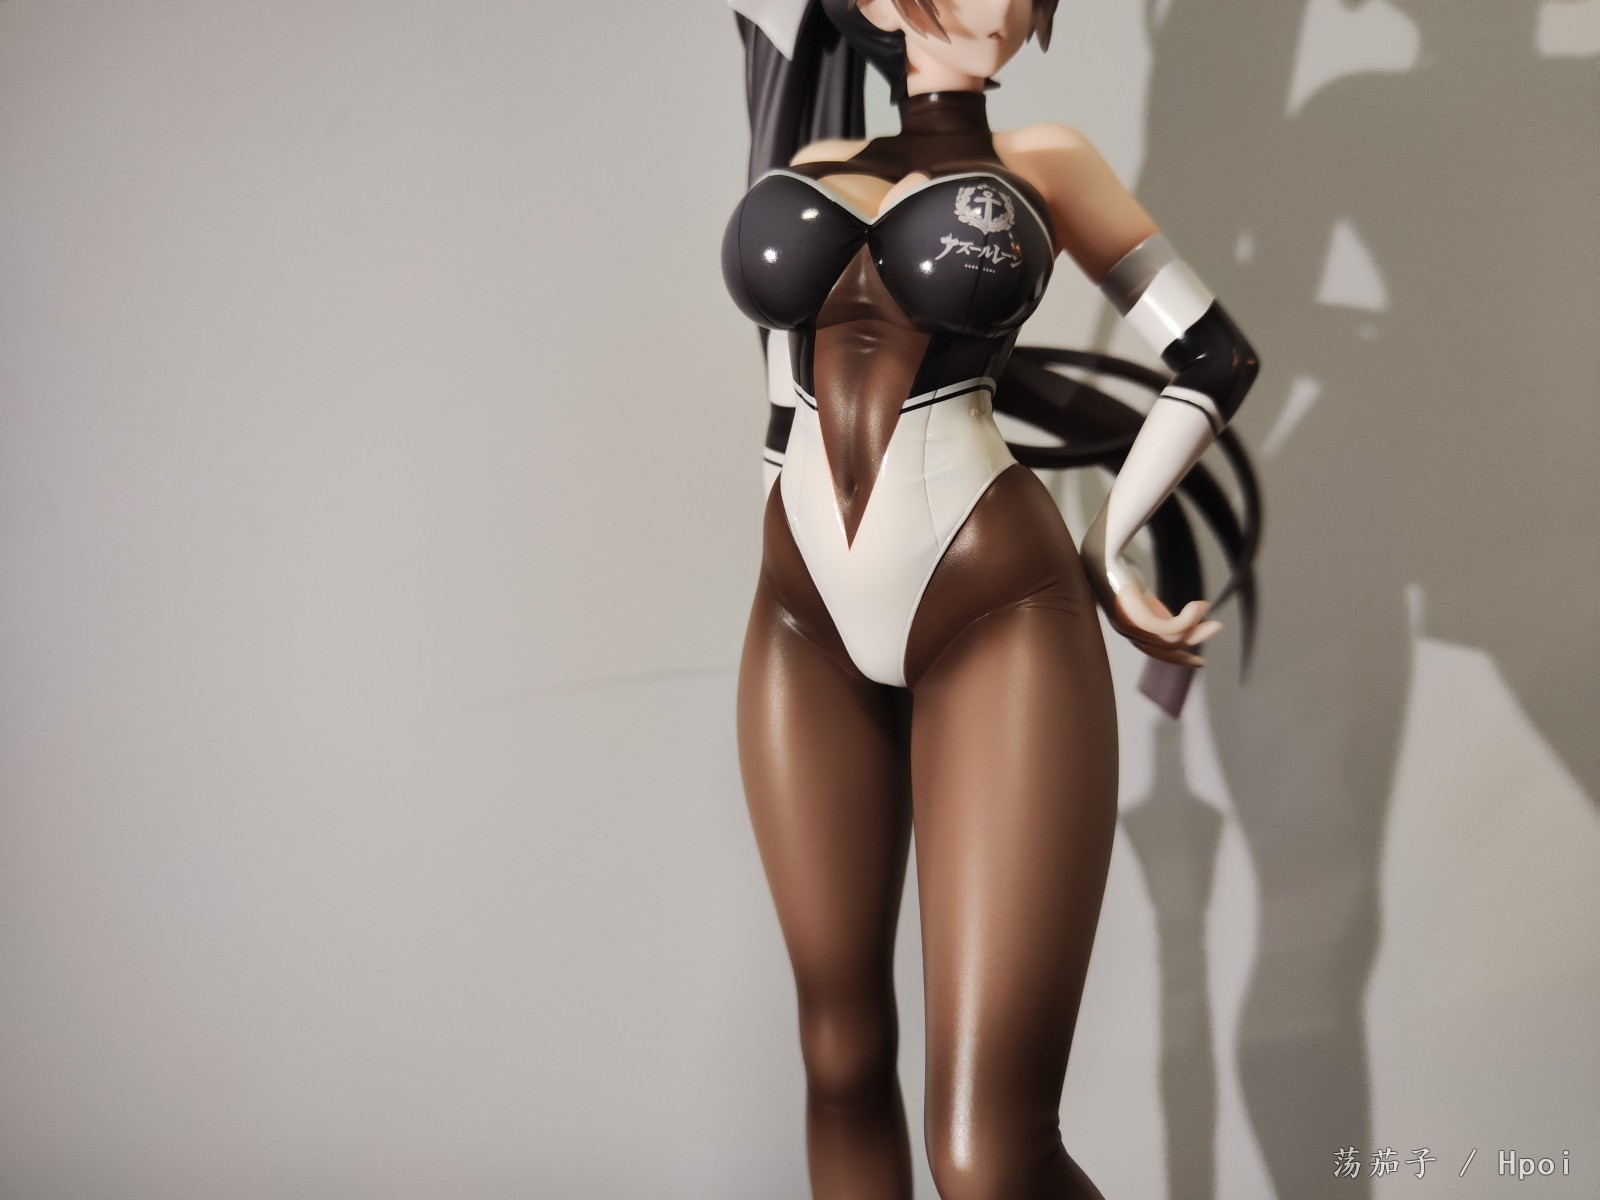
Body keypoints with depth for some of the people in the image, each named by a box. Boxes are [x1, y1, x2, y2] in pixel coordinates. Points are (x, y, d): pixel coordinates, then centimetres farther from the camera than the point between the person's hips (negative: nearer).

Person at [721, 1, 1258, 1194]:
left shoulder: (1041, 163, 9)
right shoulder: (812, 162, 15)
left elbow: (1217, 356, 14)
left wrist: (1107, 547, 14)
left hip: (995, 620, -3)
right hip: (809, 627, 4)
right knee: (843, 1060, 11)